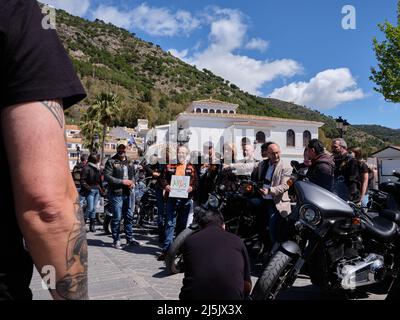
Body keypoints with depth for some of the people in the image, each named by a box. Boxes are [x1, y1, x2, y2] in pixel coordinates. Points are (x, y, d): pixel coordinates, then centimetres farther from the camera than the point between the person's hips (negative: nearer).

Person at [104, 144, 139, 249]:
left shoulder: (130, 162, 15)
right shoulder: (111, 162, -6)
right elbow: (107, 177, -14)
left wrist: (132, 183, 3)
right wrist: (122, 182, -18)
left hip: (127, 193, 6)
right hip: (116, 193, -6)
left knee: (129, 216, 12)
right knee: (117, 218, -1)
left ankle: (130, 238, 24)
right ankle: (116, 240, 12)